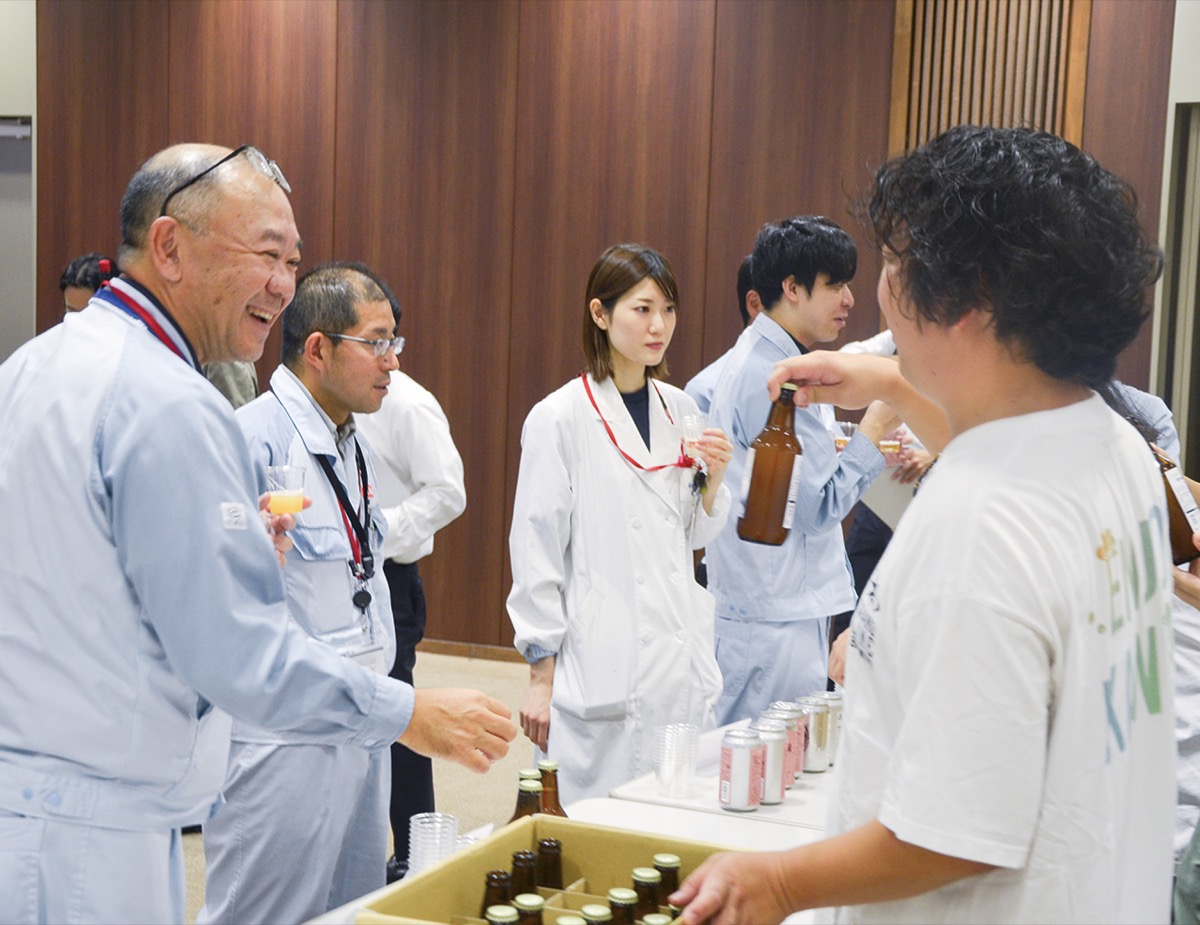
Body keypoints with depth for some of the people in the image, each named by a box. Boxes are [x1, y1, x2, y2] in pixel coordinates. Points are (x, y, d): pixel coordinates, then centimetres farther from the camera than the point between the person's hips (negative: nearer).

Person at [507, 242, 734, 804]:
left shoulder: (680, 410, 9)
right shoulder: (559, 419, -8)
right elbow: (535, 554, -5)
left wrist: (712, 479, -1)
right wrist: (541, 678, -5)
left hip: (681, 656, 6)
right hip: (603, 666, -5)